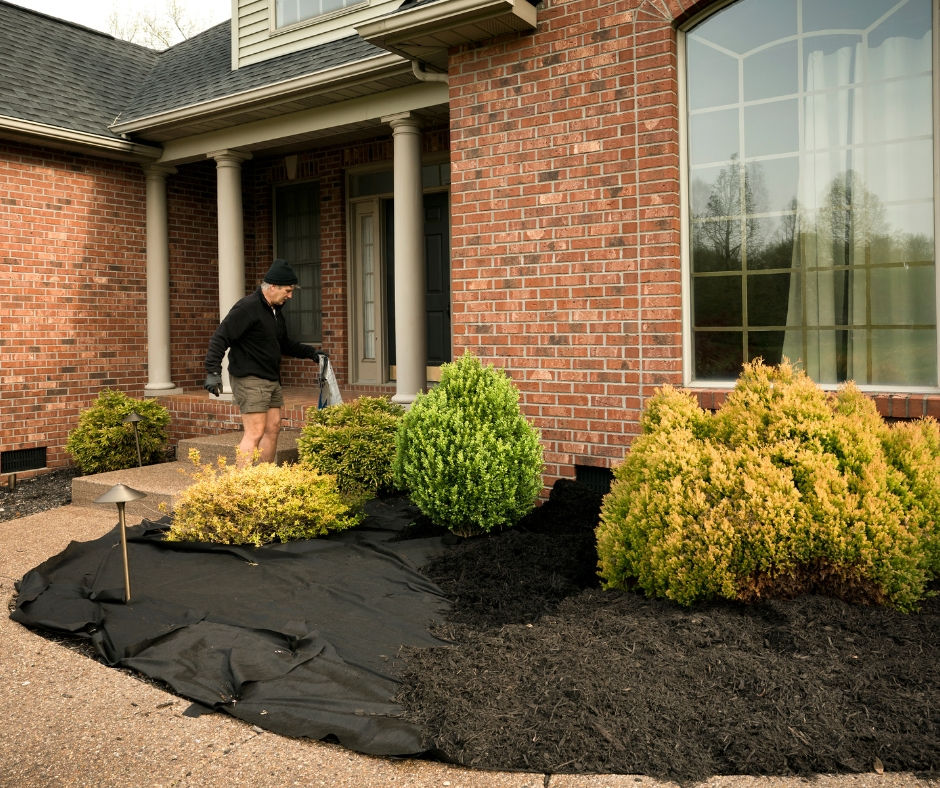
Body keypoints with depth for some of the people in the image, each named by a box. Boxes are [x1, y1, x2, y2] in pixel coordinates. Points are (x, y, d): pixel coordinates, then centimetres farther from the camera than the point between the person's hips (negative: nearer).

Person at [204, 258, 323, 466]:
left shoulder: (275, 310, 16)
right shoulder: (247, 308, -15)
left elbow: (283, 343, 30)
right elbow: (220, 338, -19)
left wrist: (310, 352, 22)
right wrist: (213, 372, -27)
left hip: (271, 380, 10)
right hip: (249, 380, -10)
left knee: (272, 428, 11)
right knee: (255, 433, -13)